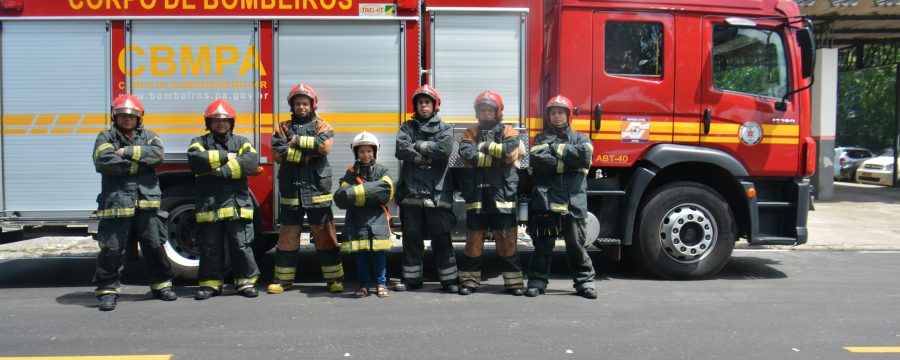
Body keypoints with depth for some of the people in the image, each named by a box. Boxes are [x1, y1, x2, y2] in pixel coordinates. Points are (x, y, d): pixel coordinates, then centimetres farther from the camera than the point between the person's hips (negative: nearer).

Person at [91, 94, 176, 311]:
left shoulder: (149, 136, 14)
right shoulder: (106, 138, 8)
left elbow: (157, 155, -7)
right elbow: (105, 162, -11)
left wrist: (128, 152, -11)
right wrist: (140, 163, -7)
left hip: (147, 202, 2)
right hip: (116, 201, -2)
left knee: (154, 245, 7)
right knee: (112, 248, 0)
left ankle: (161, 285, 21)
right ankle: (107, 290, 12)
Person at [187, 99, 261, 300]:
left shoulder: (241, 142, 11)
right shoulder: (200, 142, 13)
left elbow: (251, 162, -9)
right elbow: (195, 159, -10)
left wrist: (221, 170, -14)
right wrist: (226, 156, -9)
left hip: (237, 205, -1)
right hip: (208, 206, 1)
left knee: (241, 245, 1)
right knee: (210, 247, 7)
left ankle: (246, 281, 13)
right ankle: (211, 283, 19)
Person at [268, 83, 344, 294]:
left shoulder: (321, 126, 6)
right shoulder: (283, 127, 10)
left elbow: (324, 146, -15)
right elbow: (278, 153, -7)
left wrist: (297, 141, -9)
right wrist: (310, 152, -11)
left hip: (317, 191, -2)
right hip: (291, 191, 2)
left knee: (323, 234, 2)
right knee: (288, 235, 8)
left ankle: (334, 278, 9)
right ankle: (283, 279, 18)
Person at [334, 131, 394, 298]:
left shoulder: (381, 171, 7)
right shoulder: (351, 173, 10)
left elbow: (386, 191, -12)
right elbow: (341, 198, -3)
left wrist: (358, 192, -13)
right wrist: (371, 193, -16)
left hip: (377, 219, -2)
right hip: (357, 220, 2)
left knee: (378, 253, 0)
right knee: (361, 254, 5)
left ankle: (381, 284, 10)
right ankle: (364, 284, 15)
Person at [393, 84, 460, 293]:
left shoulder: (444, 128, 9)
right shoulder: (408, 127, 13)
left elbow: (444, 149, -11)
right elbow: (401, 150, -5)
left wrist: (418, 145, -6)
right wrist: (429, 156, -9)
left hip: (437, 193, -2)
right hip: (411, 192, 2)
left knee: (441, 238, 1)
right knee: (411, 237, 7)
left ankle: (450, 279, 8)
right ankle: (411, 279, 17)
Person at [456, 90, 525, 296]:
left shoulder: (508, 132, 8)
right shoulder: (471, 133, 11)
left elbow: (510, 151, -13)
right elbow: (467, 153, -9)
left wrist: (486, 146, -6)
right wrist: (497, 155, -7)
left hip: (502, 192, -1)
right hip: (476, 193, 1)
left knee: (507, 240, 2)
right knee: (474, 240, 6)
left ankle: (513, 281, 8)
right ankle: (469, 280, 15)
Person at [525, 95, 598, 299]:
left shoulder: (579, 138, 15)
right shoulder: (542, 138, 13)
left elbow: (585, 155, -8)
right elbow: (538, 159, -8)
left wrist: (557, 149, -4)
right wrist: (568, 163, -8)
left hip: (574, 201, 1)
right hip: (546, 199, -1)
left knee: (576, 243, 6)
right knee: (543, 244, 3)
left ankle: (584, 281, 17)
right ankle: (537, 281, 13)